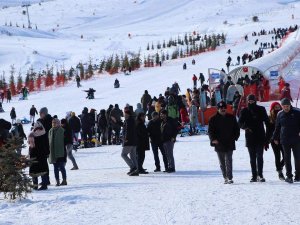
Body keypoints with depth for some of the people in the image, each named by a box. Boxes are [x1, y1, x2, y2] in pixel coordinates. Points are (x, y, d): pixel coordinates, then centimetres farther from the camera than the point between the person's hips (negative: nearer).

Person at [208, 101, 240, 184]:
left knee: (228, 161, -8)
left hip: (229, 144, -1)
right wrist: (213, 139, -15)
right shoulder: (213, 119, 2)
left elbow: (236, 128, 15)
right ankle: (225, 177, 17)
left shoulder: (231, 118, 7)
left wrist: (235, 137, 1)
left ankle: (229, 177, -7)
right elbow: (210, 131, 0)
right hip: (219, 144, 1)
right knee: (222, 163, 8)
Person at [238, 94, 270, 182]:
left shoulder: (261, 109, 3)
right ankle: (254, 175, 10)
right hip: (250, 138, 2)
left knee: (259, 156, -8)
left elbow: (267, 122, 5)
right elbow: (240, 122, 2)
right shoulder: (244, 111, 5)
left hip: (260, 137, -2)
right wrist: (245, 127, -19)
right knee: (252, 158, 6)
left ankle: (260, 174, -9)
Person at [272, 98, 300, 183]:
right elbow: (277, 127, 15)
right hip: (285, 140, 2)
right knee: (287, 158, 2)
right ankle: (289, 175, 6)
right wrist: (275, 138, 15)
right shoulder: (280, 114, 7)